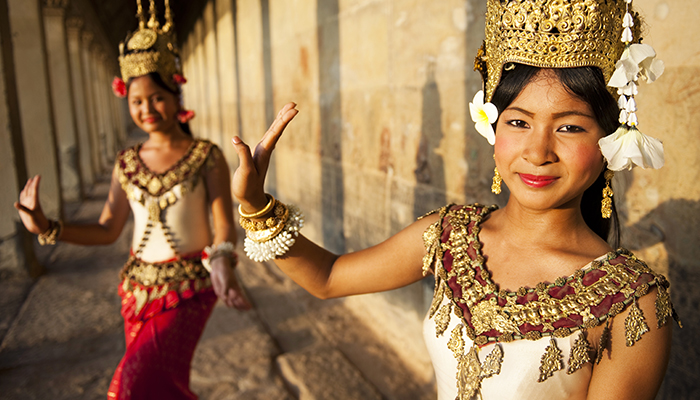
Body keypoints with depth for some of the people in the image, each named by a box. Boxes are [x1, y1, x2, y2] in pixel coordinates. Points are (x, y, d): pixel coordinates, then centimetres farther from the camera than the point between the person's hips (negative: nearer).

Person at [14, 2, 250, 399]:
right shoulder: (127, 163, 4)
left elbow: (224, 227, -16)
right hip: (138, 289, 5)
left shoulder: (207, 156, -9)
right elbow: (108, 230, 7)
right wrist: (47, 228, -6)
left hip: (187, 288, -5)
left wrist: (222, 264, -36)